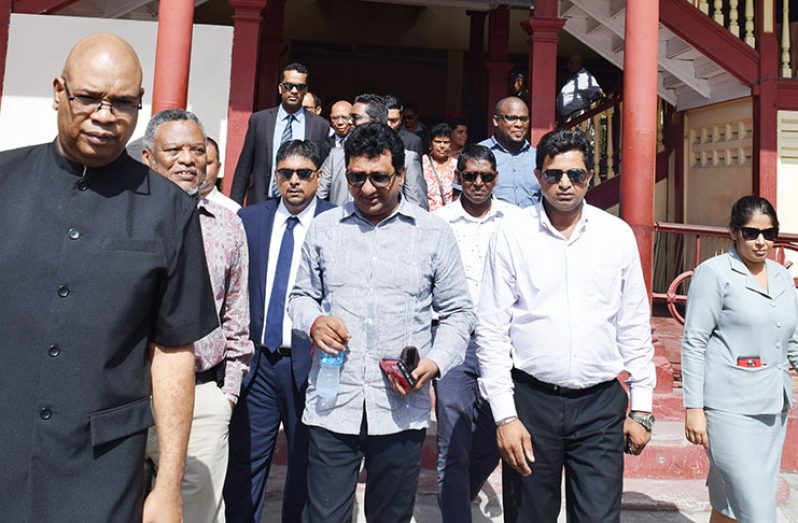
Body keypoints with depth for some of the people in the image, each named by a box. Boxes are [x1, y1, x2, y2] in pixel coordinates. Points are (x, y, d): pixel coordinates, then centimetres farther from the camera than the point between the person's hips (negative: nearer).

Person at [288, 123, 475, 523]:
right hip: (331, 404, 1)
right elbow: (301, 296, 15)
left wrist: (435, 362, -10)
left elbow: (457, 312, 6)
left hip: (402, 408, 0)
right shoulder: (323, 227, 7)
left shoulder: (434, 233, 2)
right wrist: (314, 321, -8)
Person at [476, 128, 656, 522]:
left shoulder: (618, 235, 3)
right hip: (531, 400, -1)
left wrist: (642, 407, 8)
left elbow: (634, 327, 8)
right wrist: (504, 415, -7)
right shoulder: (512, 234, -4)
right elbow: (492, 331, -4)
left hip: (602, 403, 1)